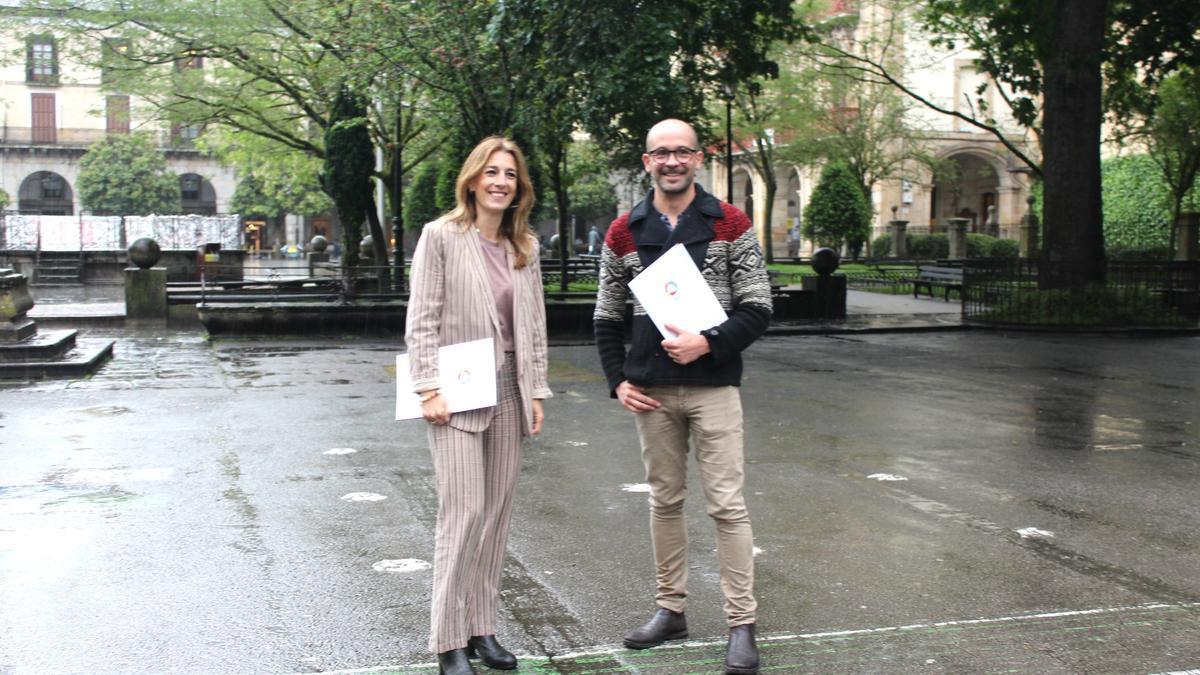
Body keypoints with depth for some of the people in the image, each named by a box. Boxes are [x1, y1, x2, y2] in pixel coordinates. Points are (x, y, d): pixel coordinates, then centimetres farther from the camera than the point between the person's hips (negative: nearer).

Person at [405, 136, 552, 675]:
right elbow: (422, 320, -7)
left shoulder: (525, 247, 11)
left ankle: (482, 628, 18)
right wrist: (429, 390, -13)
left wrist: (536, 391, 8)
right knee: (464, 511, -9)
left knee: (497, 512, 8)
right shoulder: (441, 236, -4)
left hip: (509, 391, 5)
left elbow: (535, 323, 13)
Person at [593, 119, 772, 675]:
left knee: (727, 505, -4)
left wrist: (708, 342, -17)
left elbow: (757, 309, -3)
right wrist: (618, 381, 2)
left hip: (713, 386, -3)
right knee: (665, 500, 12)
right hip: (650, 392, 3)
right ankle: (671, 609, 24)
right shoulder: (623, 233, 6)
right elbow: (606, 318, 12)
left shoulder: (731, 224, -1)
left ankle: (742, 624, 3)